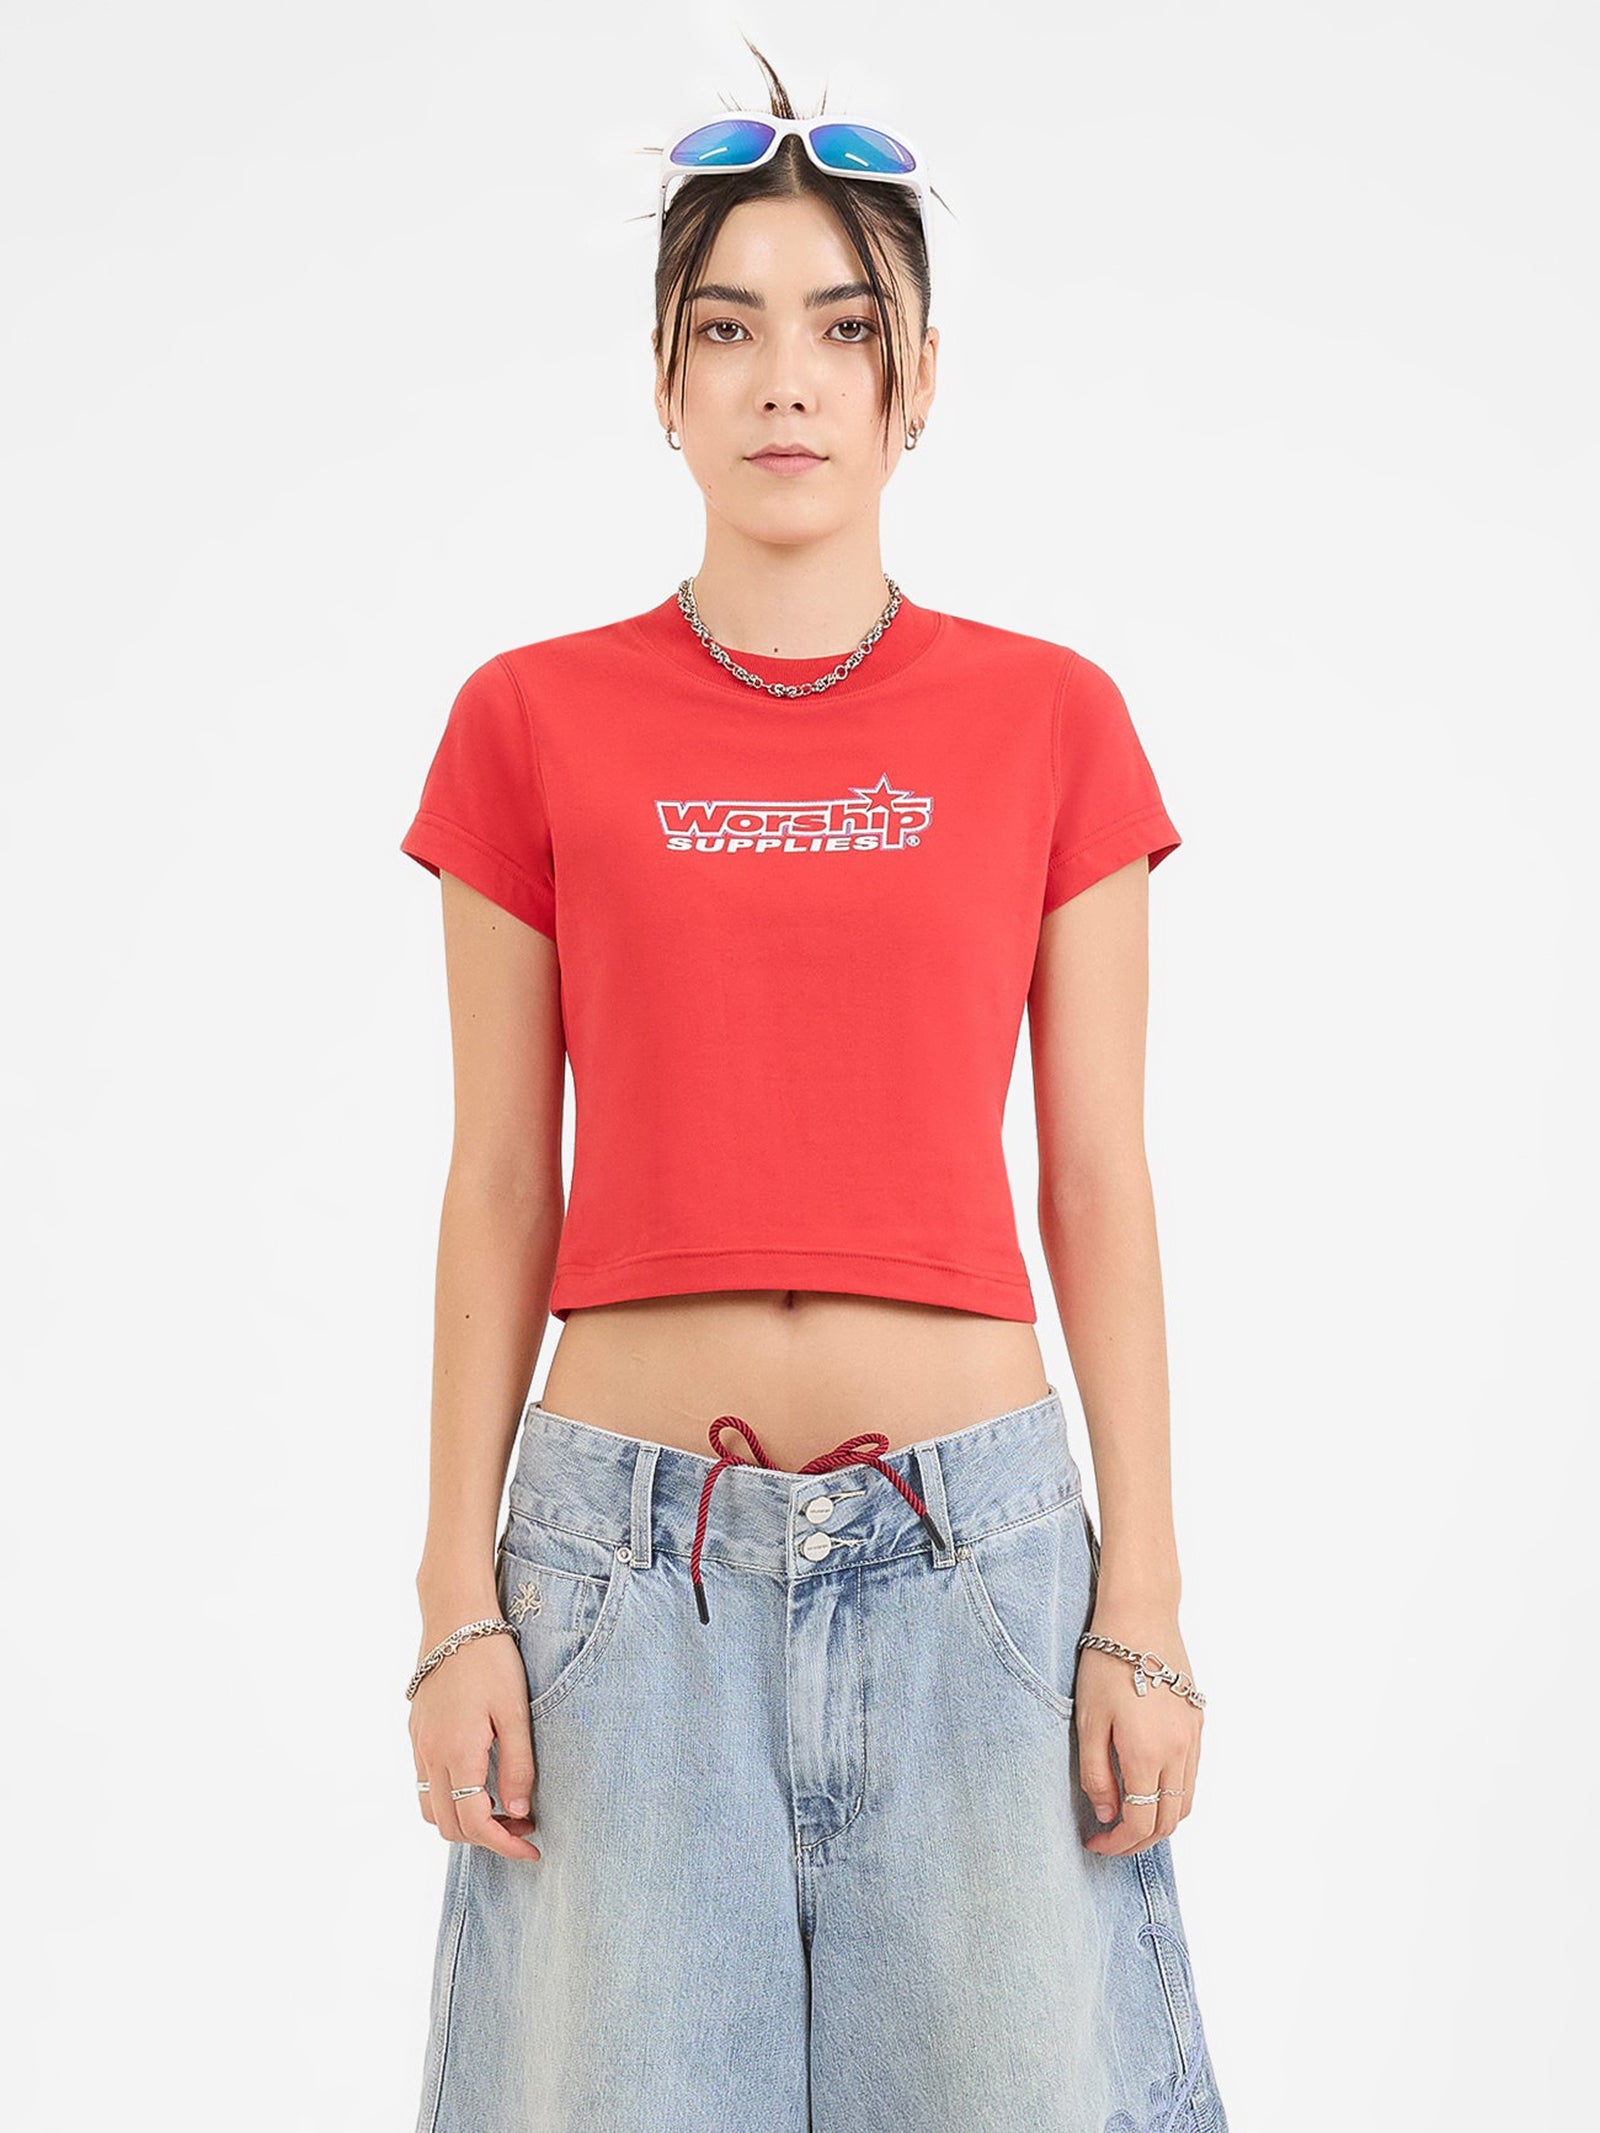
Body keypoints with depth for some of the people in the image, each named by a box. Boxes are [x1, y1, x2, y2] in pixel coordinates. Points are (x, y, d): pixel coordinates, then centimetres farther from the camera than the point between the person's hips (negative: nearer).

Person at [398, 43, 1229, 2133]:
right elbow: (498, 1192, 4)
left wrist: (1144, 1608, -1)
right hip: (629, 1544, 0)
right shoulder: (535, 723, 2)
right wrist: (457, 1602, 0)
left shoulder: (1050, 720, 3)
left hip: (974, 1538, 1)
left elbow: (1098, 1191, 3)